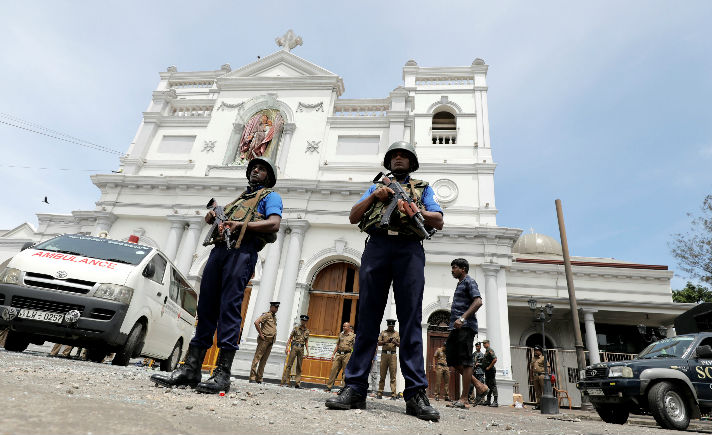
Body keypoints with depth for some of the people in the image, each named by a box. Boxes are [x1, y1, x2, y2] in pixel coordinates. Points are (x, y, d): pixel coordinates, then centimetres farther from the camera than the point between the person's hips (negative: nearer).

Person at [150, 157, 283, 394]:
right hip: (219, 248, 7)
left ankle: (222, 374, -14)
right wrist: (213, 216, 12)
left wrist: (241, 225, -13)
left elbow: (274, 224, -5)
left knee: (229, 307, -14)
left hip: (242, 251, -7)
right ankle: (190, 369, 5)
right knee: (206, 307, 2)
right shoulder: (239, 198, 34)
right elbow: (219, 216, 36)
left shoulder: (270, 196, 13)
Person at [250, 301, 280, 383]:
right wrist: (261, 334, -16)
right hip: (264, 340, -8)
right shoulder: (266, 315, -6)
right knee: (257, 358, -5)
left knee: (264, 361, 7)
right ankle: (252, 378, -3)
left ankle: (259, 379, 10)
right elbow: (256, 322, -20)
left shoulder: (274, 317, 19)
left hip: (271, 342, 8)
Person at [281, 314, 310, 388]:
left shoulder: (307, 331, 12)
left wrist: (307, 351, 8)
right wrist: (287, 347, -4)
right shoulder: (296, 328, 4)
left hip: (301, 349, 3)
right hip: (294, 347, -3)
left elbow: (306, 342, 15)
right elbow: (290, 338, 4)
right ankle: (285, 381, -3)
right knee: (289, 364, -6)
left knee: (299, 366, 4)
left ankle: (297, 383, 7)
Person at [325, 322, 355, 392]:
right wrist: (333, 354, 14)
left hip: (347, 355, -4)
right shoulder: (341, 334, 15)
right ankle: (329, 387, 5)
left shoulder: (353, 336, 1)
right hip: (338, 354, 4)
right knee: (333, 370, 0)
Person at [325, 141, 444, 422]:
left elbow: (439, 222, 12)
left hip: (409, 249, -1)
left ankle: (416, 394, -7)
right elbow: (353, 217, 18)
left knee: (411, 320, -7)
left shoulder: (423, 188, 26)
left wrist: (417, 211, -6)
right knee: (368, 317, -4)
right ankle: (355, 389, -3)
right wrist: (374, 196, 3)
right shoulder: (376, 187, 29)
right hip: (376, 246, 1)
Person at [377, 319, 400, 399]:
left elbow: (400, 345, 9)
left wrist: (395, 343, -12)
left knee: (393, 375, -4)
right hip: (384, 354, 1)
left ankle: (393, 394, -4)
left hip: (393, 355, -1)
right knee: (382, 374, 2)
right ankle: (380, 393, 7)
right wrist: (385, 341, -11)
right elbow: (379, 343, 7)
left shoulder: (397, 334, 13)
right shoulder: (383, 332, 14)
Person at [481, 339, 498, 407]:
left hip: (490, 371, -10)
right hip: (487, 371, 10)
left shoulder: (490, 350, -12)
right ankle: (488, 401, 20)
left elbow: (495, 359, -24)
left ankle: (495, 402, -5)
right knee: (488, 386, 13)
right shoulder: (486, 351, 18)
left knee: (493, 386, -7)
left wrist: (489, 367, -19)